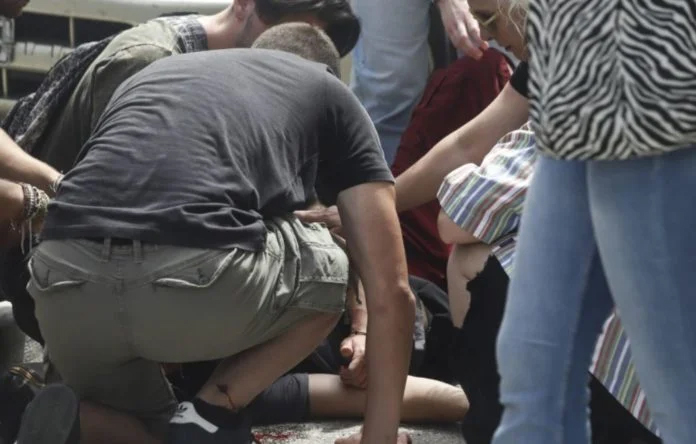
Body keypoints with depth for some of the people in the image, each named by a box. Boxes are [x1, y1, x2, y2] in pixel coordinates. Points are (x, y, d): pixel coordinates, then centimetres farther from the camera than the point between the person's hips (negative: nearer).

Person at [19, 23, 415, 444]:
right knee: (328, 270, 31)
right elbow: (390, 291, 22)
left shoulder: (157, 71, 37)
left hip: (67, 282, 5)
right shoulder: (330, 94, 26)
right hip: (197, 281, -4)